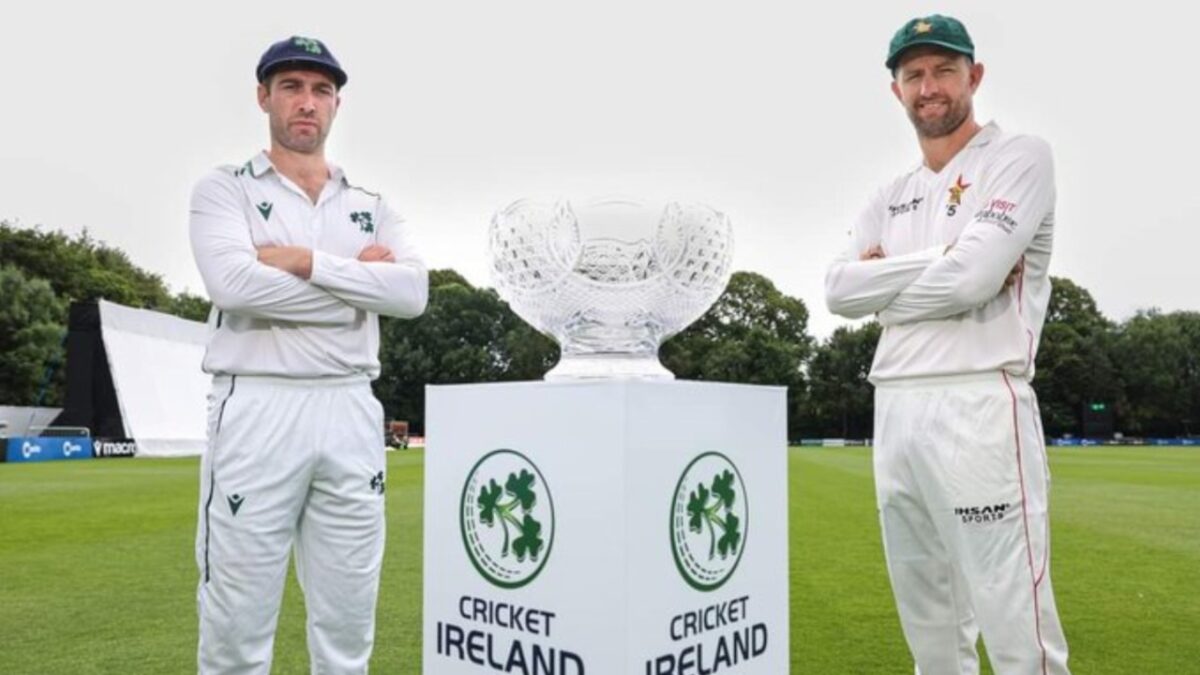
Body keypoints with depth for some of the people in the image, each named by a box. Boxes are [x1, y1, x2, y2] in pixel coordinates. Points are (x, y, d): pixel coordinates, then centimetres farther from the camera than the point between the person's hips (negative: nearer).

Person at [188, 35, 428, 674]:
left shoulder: (371, 207, 15)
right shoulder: (224, 190, 6)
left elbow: (412, 292, -3)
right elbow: (235, 283, -14)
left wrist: (309, 262, -11)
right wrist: (360, 284, -7)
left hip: (351, 413, 3)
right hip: (257, 410, -3)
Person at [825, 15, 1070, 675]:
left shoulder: (1019, 156, 2)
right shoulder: (889, 198, 19)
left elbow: (971, 278, -14)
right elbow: (838, 290, 3)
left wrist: (884, 282, 0)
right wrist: (940, 258, -6)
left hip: (978, 407, -6)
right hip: (894, 411, 7)